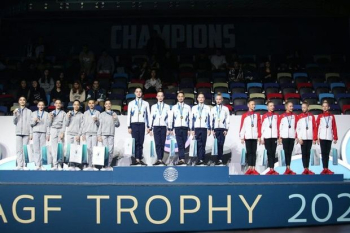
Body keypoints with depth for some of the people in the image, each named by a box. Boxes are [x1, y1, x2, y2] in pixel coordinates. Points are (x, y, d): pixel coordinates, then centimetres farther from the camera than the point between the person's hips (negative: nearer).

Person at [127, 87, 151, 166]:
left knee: (141, 142, -2)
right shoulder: (131, 103, 12)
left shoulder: (145, 103, 13)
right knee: (135, 142, -7)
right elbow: (128, 115, 9)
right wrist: (129, 127, 0)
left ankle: (140, 159, -1)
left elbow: (148, 115, 11)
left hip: (142, 124, 1)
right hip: (134, 124, -1)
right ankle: (136, 159, -7)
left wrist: (148, 126, 4)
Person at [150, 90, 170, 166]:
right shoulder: (153, 106, 12)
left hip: (163, 126, 0)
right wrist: (151, 129, 5)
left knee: (162, 144, -2)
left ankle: (160, 159, 3)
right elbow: (151, 118, 10)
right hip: (156, 126, 0)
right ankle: (159, 159, -10)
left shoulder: (167, 107, 9)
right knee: (157, 143, -7)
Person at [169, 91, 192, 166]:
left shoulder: (188, 107, 8)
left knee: (182, 144, 1)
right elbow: (171, 118, 9)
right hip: (177, 127, 0)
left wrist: (190, 129, 0)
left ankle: (181, 159, 6)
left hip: (185, 127, 0)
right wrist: (171, 128, 5)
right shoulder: (174, 107, 10)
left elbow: (190, 118, 6)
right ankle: (182, 159, -13)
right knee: (180, 144, -8)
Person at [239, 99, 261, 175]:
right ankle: (249, 168, 3)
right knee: (249, 152, 0)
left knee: (254, 152, 3)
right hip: (247, 137, -1)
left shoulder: (257, 115, 9)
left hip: (255, 137, 1)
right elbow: (242, 127, 1)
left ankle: (253, 168, 4)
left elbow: (259, 126, 6)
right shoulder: (244, 115, 4)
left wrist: (259, 136, 0)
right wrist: (242, 137, -4)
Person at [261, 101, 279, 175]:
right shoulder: (264, 116, 8)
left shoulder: (276, 116, 9)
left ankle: (273, 169, 3)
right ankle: (271, 169, 1)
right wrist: (262, 138, -1)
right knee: (269, 153, 0)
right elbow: (262, 127, 5)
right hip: (267, 137, 0)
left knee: (273, 153, 1)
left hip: (274, 137, 0)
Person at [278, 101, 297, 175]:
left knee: (290, 152, 4)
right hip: (285, 137, -2)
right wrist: (279, 137, -4)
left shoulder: (294, 116, 9)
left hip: (292, 136, 2)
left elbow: (296, 126, 8)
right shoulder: (282, 116, 2)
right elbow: (279, 127, 0)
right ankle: (287, 168, -1)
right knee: (286, 152, -2)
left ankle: (288, 168, 7)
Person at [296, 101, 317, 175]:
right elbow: (297, 128, -3)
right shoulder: (299, 117, 1)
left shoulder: (311, 116, 6)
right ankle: (305, 169, -2)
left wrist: (314, 138, 0)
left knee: (308, 153, 7)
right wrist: (299, 138, -10)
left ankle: (307, 169, 11)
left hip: (310, 138, 2)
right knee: (304, 153, -2)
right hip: (303, 138, -2)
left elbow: (314, 128, 5)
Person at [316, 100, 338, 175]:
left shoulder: (332, 116, 8)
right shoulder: (320, 116, 5)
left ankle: (327, 169, 7)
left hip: (329, 137, 1)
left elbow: (334, 127, 6)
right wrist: (317, 138, -3)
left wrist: (335, 137, 2)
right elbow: (317, 127, 2)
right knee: (323, 152, -3)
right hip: (322, 137, -1)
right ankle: (324, 169, -3)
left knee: (327, 152, 5)